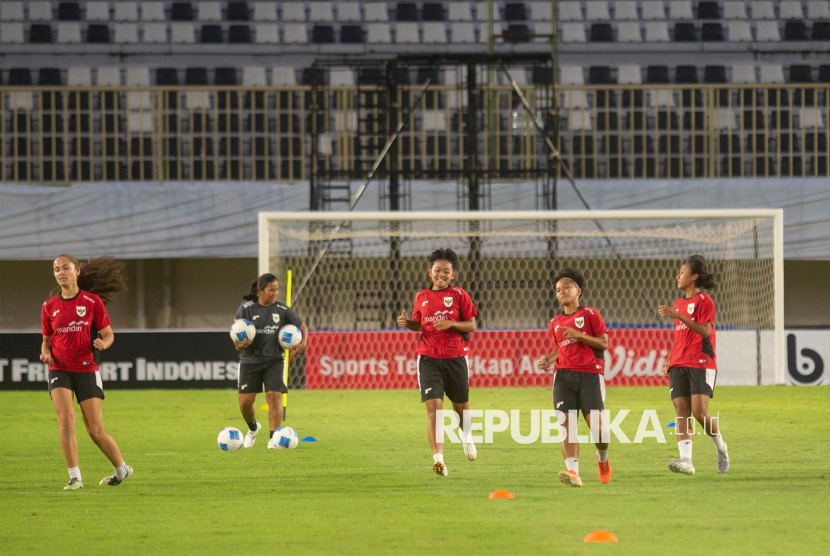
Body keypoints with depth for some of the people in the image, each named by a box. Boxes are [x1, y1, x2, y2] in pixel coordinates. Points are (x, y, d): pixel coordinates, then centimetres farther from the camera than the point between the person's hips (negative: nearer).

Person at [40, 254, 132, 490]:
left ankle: (122, 469, 24)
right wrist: (45, 352, -4)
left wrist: (102, 343, -19)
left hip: (87, 369, -2)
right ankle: (74, 477, -16)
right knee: (66, 419, -20)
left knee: (95, 430, -1)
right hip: (59, 369, 2)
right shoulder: (50, 307, 8)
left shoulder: (93, 301, 0)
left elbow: (108, 334, 4)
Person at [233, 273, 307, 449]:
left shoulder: (282, 310, 1)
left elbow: (302, 328, 13)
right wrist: (240, 345, -28)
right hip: (250, 360, 0)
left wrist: (302, 344, -7)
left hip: (274, 360, 0)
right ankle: (253, 428, 32)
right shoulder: (246, 309, -4)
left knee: (274, 397, -16)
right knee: (245, 402, 0)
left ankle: (273, 439, -11)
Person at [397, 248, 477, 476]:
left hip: (455, 358, -1)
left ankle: (466, 435, 49)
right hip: (429, 359, 1)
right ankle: (438, 458, -19)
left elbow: (471, 325, -2)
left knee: (460, 404, 15)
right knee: (433, 406, -13)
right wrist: (407, 323, 0)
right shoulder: (422, 297, 8)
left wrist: (450, 323, -18)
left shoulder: (459, 295, -1)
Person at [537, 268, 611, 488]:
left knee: (596, 423, -11)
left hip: (590, 374, -4)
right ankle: (572, 471, -23)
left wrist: (578, 335, -11)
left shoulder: (589, 314, 5)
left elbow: (604, 343, -1)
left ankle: (603, 459, 21)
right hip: (564, 375, 4)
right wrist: (548, 360, 6)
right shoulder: (555, 323, 19)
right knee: (566, 422, -14)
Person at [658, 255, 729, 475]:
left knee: (700, 413, -15)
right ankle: (686, 460, -16)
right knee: (681, 413, -7)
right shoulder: (679, 304, 19)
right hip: (679, 365, 7)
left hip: (701, 364, -7)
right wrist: (669, 361, 12)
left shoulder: (705, 302, -4)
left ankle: (721, 448, 10)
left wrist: (678, 316, -24)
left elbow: (704, 331, -18)